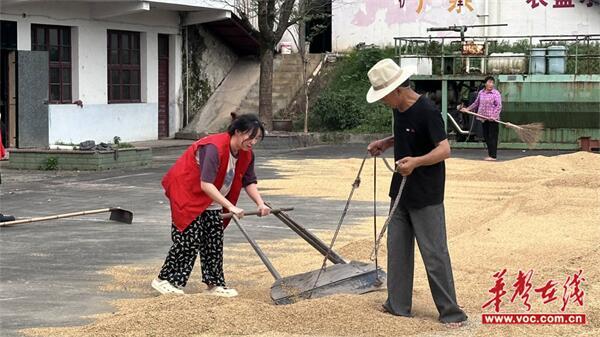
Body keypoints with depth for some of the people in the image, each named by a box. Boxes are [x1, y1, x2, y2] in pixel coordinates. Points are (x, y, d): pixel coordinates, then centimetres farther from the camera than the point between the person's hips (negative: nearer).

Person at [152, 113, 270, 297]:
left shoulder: (246, 154, -7)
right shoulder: (214, 148, -33)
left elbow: (249, 182, 0)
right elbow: (206, 184, -39)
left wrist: (260, 204, -17)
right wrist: (231, 207, -43)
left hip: (212, 200, 8)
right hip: (186, 192, -8)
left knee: (214, 240, 5)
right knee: (189, 238, -10)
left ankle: (214, 284, 11)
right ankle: (164, 279, 0)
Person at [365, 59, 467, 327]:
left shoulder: (427, 111, -20)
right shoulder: (399, 110, 6)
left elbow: (444, 150, -25)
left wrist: (417, 161, -40)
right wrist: (386, 143, 8)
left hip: (426, 196, -9)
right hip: (402, 192, 9)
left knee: (434, 254, -5)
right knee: (397, 249, 12)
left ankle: (451, 312, 2)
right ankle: (398, 305, 22)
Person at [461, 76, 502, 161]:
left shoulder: (496, 93, -7)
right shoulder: (481, 93, 11)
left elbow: (499, 106, -11)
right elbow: (476, 103, 22)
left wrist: (494, 115, -23)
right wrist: (467, 109, 19)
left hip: (492, 119, -6)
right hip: (484, 119, 6)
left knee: (492, 137, -5)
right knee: (486, 137, 9)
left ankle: (493, 156, -1)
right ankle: (490, 154, 18)